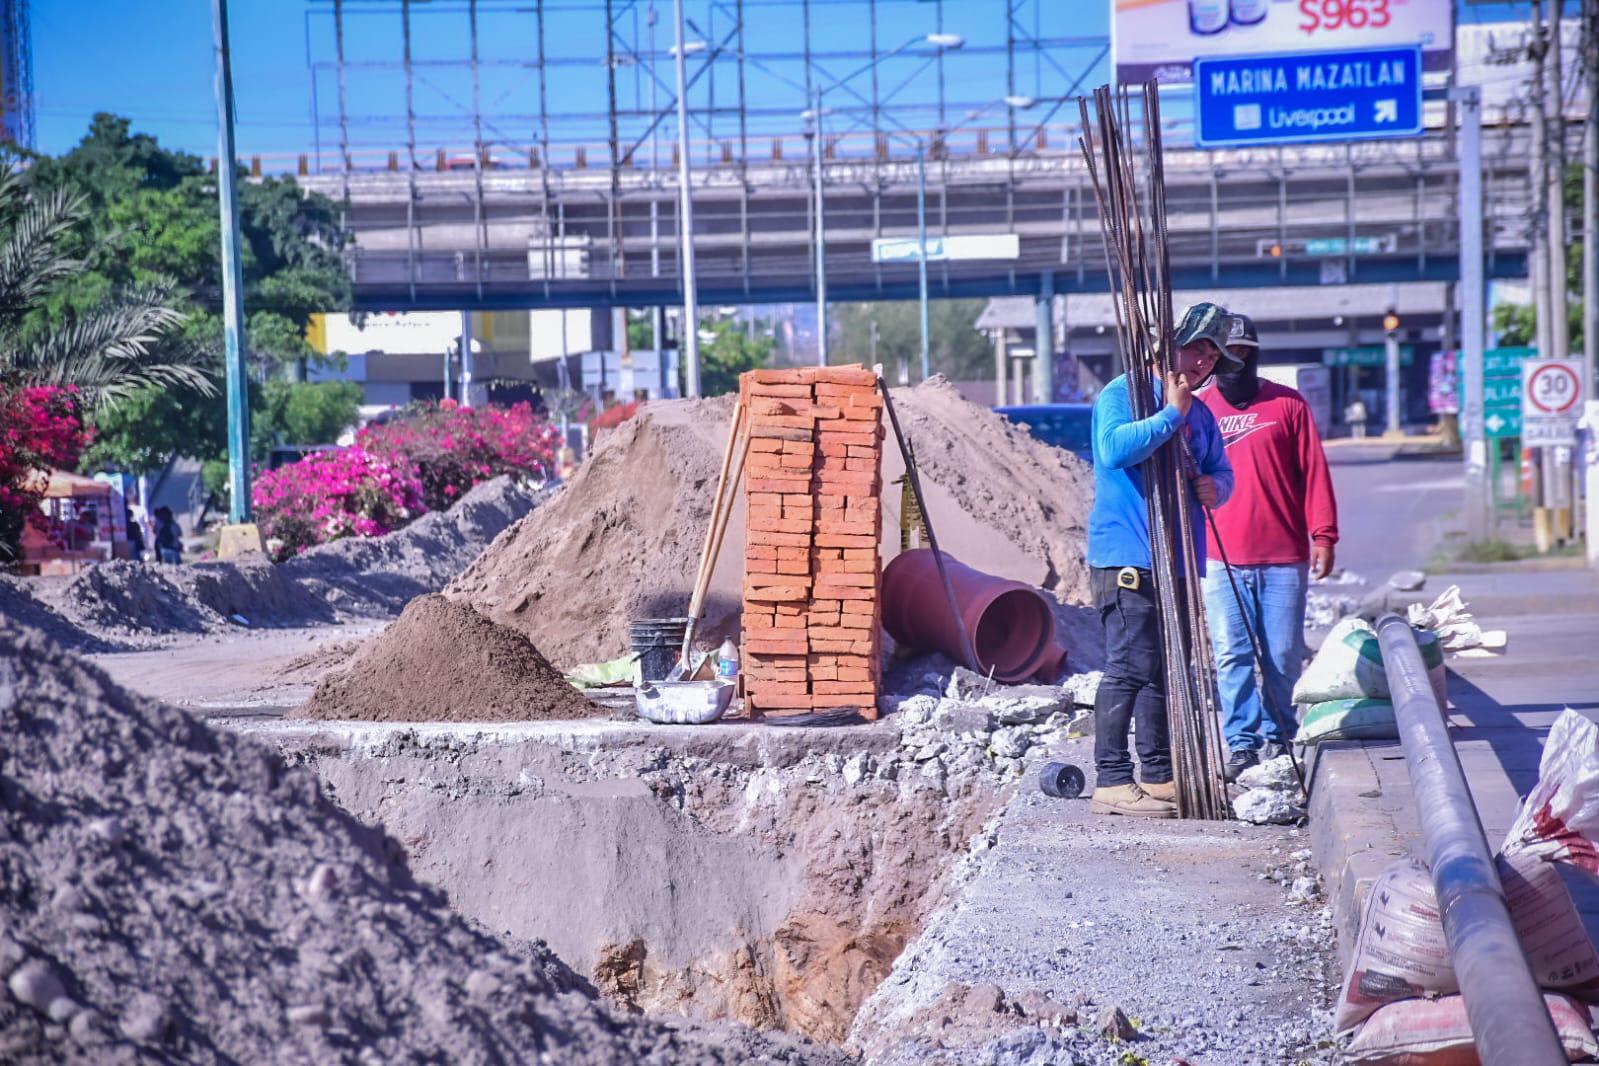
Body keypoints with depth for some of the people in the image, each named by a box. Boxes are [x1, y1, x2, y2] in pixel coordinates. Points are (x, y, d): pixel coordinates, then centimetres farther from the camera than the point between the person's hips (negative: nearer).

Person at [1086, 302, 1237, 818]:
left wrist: (1216, 486, 0)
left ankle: (1158, 774, 22)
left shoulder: (1199, 415, 19)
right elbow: (1113, 449, -23)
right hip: (1126, 557, -8)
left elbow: (1221, 469, 24)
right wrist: (1170, 415, -19)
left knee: (1166, 669, 13)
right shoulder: (1122, 394, -5)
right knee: (1130, 667, -13)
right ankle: (1111, 781, -12)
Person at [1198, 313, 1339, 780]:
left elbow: (1314, 472, 5)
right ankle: (1241, 742, 3)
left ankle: (1276, 735, 15)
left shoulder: (1287, 405, 7)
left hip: (1283, 557, 0)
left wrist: (1323, 535, -3)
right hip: (1220, 559, 0)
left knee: (1282, 655, 2)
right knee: (1232, 656, -2)